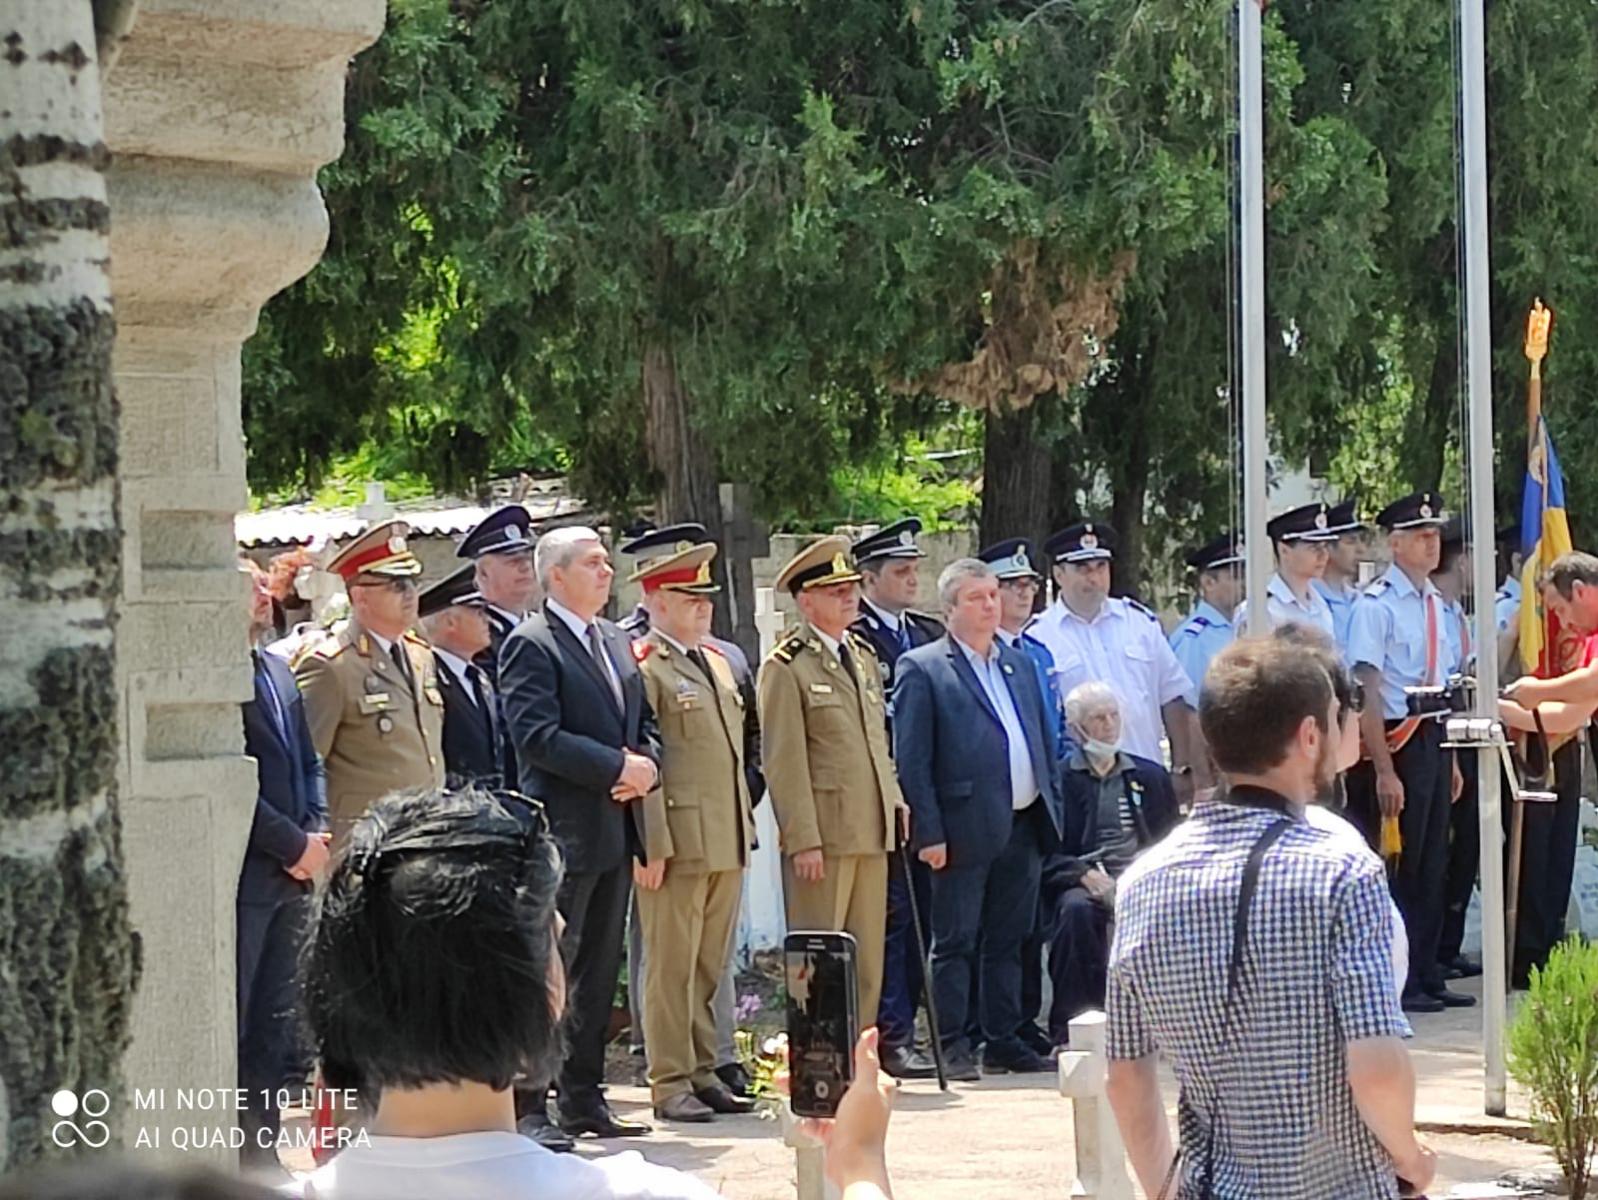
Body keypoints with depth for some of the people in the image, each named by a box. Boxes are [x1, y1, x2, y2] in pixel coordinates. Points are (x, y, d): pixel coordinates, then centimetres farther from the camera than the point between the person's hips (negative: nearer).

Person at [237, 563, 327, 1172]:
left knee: (275, 1028, 11)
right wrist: (294, 845, -13)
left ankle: (261, 1151, 17)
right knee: (229, 1024, -5)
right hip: (240, 876, -9)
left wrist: (317, 833, 4)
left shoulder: (278, 670, 17)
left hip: (290, 872, 9)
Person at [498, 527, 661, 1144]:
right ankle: (528, 1109, -4)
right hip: (564, 832, -8)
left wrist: (647, 766, -1)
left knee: (598, 973, 12)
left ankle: (583, 1102, 18)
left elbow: (645, 724, 21)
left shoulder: (616, 641, 18)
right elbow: (537, 736, -18)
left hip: (614, 834, 8)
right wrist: (619, 766, -18)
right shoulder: (531, 645, -9)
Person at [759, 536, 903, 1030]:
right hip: (822, 836, -7)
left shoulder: (864, 657, 17)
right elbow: (783, 761, -11)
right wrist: (803, 840, -15)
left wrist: (894, 800, 11)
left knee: (868, 960, 8)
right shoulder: (785, 668, -8)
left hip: (872, 832, 7)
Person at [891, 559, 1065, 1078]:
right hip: (965, 831, -6)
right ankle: (952, 1047, 3)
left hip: (1023, 826, 6)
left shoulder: (1020, 665, 17)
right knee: (955, 943, -1)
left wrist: (1053, 812, 12)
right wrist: (929, 833, -13)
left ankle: (1004, 1041, 17)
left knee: (1009, 941, 11)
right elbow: (911, 760, -8)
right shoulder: (922, 669, -3)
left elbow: (1045, 745, 20)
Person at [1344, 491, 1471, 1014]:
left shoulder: (1437, 605, 12)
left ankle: (1426, 977, 20)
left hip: (1435, 741, 8)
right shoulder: (1376, 605, -13)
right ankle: (1400, 983, 7)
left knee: (1432, 864, 12)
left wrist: (1451, 760, 18)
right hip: (1399, 742, -8)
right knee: (1402, 867, -2)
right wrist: (1385, 770, -19)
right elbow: (1367, 693, -16)